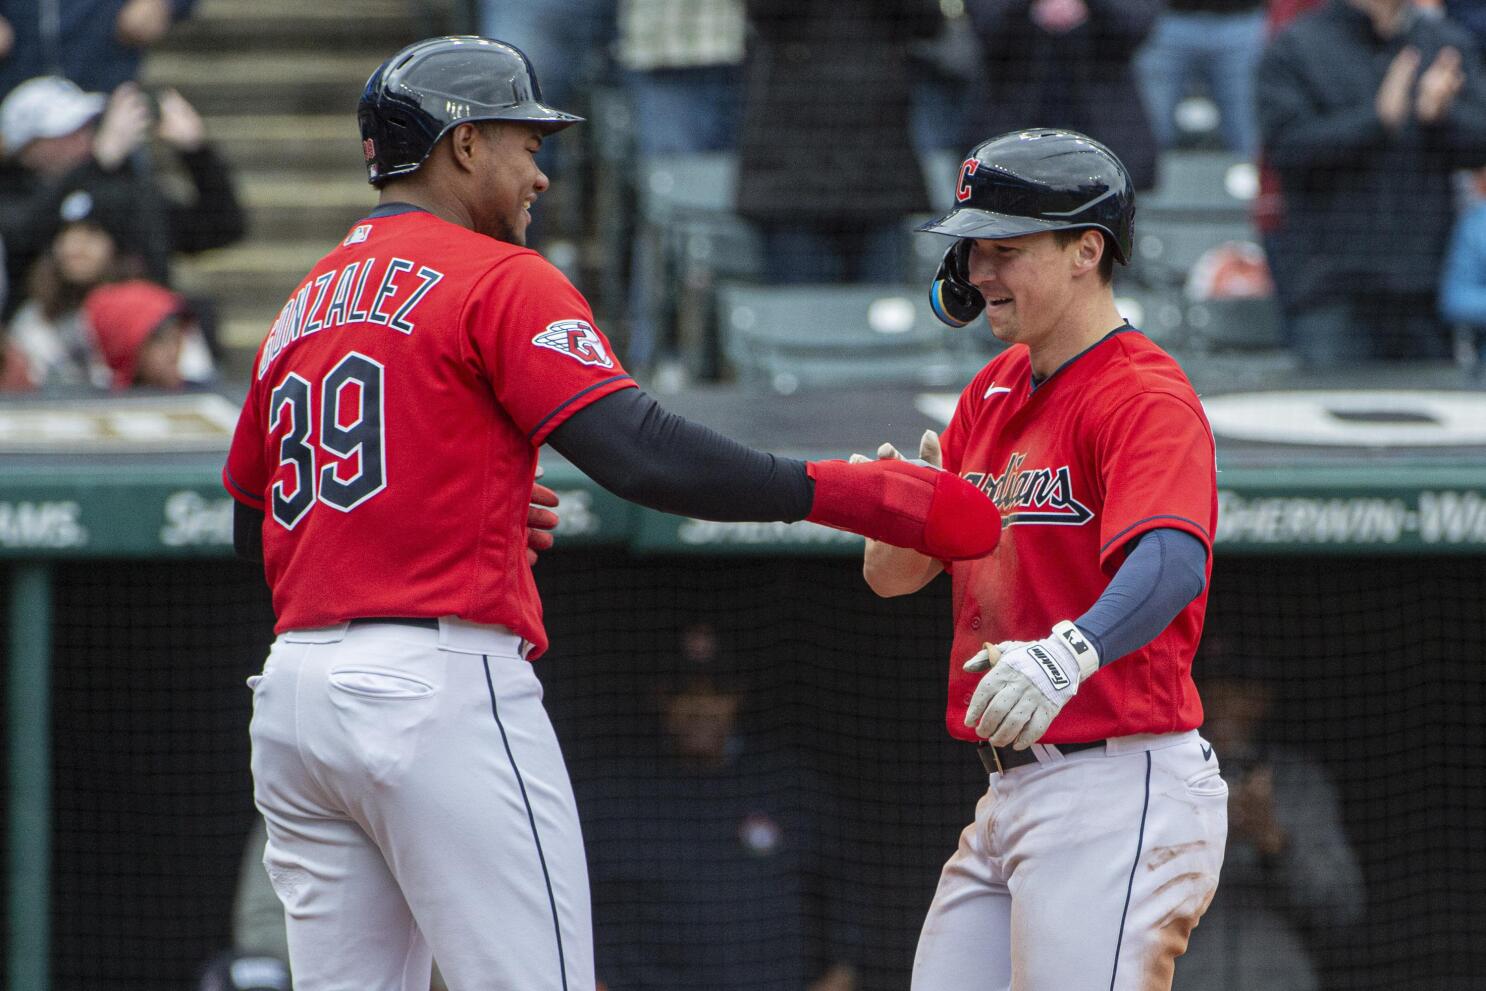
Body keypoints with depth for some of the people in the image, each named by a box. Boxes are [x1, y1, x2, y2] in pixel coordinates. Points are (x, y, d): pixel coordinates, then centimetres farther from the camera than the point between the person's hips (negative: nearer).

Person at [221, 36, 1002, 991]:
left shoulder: (303, 306, 19)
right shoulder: (498, 280, -3)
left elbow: (250, 525, 24)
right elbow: (642, 455, -17)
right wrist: (849, 494, -16)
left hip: (294, 692, 8)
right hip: (443, 687, -8)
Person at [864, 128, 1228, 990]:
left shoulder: (1145, 396, -12)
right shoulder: (996, 390, 17)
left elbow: (1172, 567, -30)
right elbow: (891, 573, 16)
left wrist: (1068, 657, -49)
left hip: (1119, 789, -9)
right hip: (1012, 791, 9)